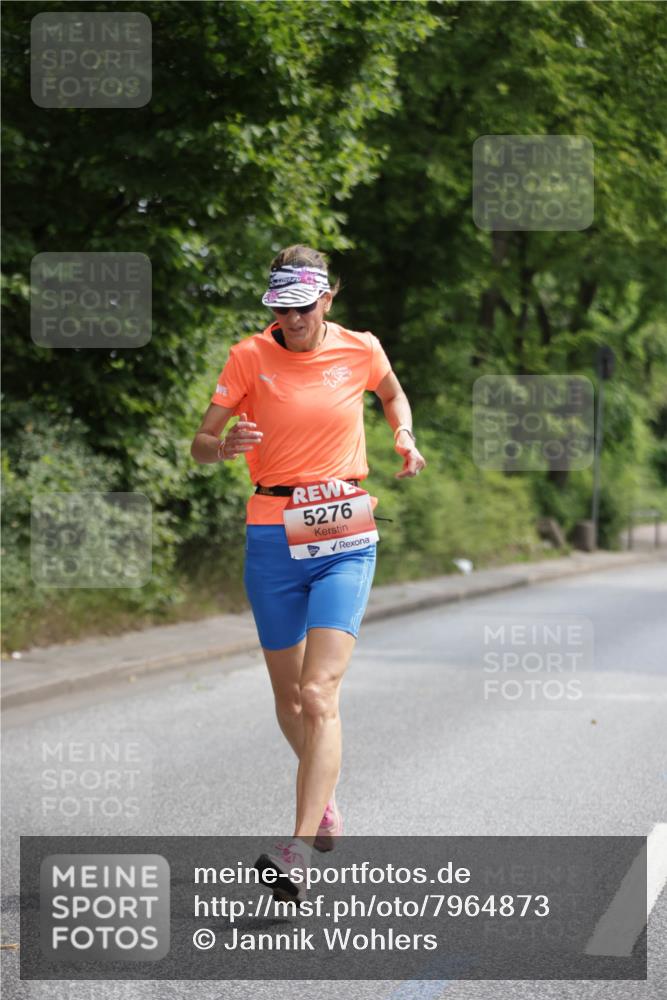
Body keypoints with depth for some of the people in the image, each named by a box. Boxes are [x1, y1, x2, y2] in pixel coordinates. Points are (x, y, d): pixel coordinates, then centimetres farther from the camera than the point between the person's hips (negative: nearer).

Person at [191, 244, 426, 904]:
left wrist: (404, 437, 7)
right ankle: (324, 793, 42)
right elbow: (200, 444, -2)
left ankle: (300, 848, -23)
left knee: (319, 694, -16)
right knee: (288, 696, 12)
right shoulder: (250, 357, -2)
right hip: (273, 539, 1)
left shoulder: (360, 349, 3)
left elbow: (392, 393, 26)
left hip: (346, 537, -1)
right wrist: (225, 446, -24)